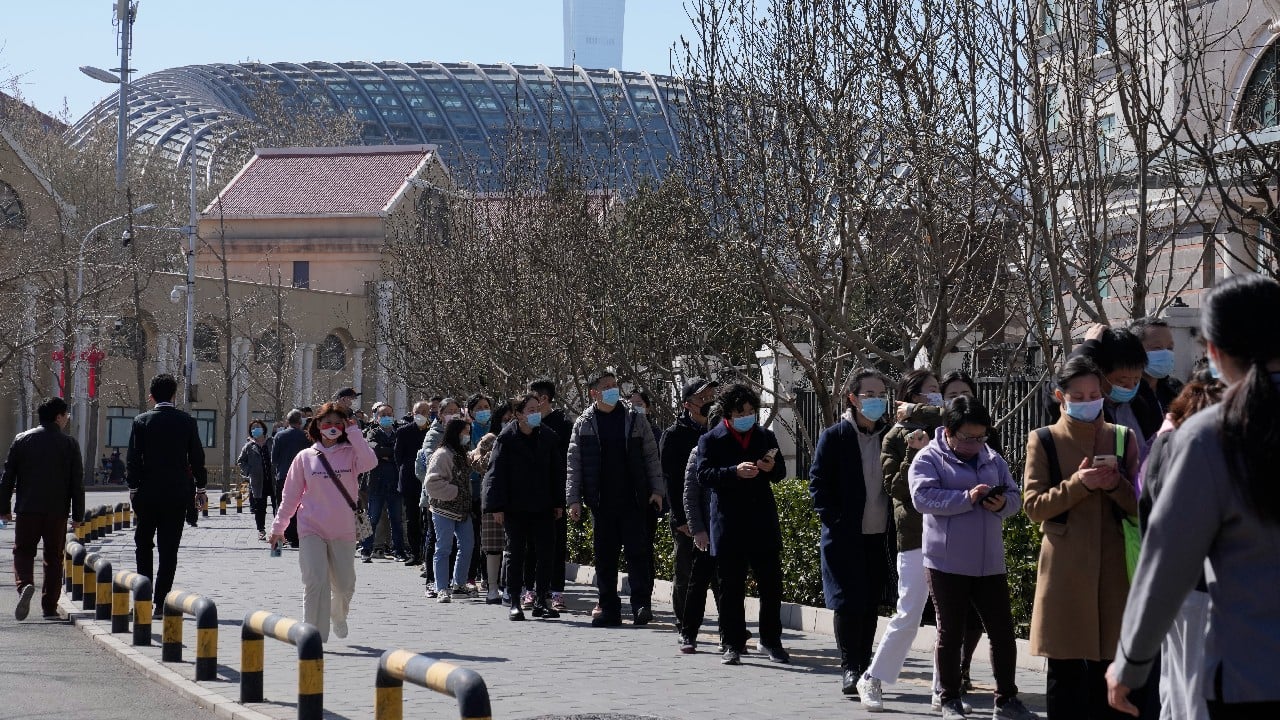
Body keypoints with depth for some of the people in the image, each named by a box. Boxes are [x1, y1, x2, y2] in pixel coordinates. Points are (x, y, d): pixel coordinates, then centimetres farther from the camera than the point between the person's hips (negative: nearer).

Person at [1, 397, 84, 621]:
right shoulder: (69, 443, 0)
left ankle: (25, 585, -20)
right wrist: (77, 515, 5)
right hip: (57, 511, 0)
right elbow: (77, 482, 0)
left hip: (27, 509, 1)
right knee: (54, 558, 8)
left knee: (23, 552, 8)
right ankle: (50, 607, 7)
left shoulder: (22, 440, 4)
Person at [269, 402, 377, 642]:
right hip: (311, 529, -1)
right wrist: (278, 527, 10)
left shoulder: (350, 453, 2)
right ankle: (315, 635, -7)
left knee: (345, 585, 11)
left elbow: (370, 462, -21)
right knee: (316, 582, -14)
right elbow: (291, 495, 8)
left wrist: (353, 432, -15)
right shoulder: (305, 457, 3)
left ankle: (338, 615, 43)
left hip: (343, 531, 1)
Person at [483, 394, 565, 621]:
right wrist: (497, 506, -10)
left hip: (542, 506, 3)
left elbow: (556, 472, 9)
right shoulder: (506, 438, -6)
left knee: (546, 553, 0)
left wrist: (558, 502, 6)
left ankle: (540, 601, 9)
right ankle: (514, 603, 9)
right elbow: (496, 473, -6)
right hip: (515, 507, -3)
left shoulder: (548, 437, 4)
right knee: (516, 554, 3)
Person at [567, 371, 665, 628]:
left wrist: (656, 489, -2)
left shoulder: (634, 419, 6)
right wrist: (574, 499, -1)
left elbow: (651, 456, 7)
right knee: (604, 557, 4)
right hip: (600, 501, 1)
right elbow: (574, 463, 6)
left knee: (637, 552, -7)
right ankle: (609, 609, 10)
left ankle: (641, 604, -4)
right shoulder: (583, 423, 7)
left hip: (634, 500, -1)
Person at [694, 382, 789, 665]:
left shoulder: (765, 437, 14)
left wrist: (771, 468, -5)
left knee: (771, 584, 4)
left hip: (763, 524, 3)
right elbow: (704, 476, -8)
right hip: (728, 524, -3)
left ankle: (771, 640, 16)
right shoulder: (711, 440, 2)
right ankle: (734, 644, 9)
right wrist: (735, 472, -23)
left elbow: (781, 472, 19)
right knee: (731, 588, 2)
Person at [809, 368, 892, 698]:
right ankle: (850, 671, 1)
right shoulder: (834, 437, -4)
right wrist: (833, 520, -12)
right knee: (848, 603, -4)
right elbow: (818, 483, -5)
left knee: (871, 606, 9)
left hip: (878, 536, 4)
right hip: (844, 535, -4)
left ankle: (863, 672, 17)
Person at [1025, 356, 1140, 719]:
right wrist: (1079, 484, -16)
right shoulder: (1044, 440, 4)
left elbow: (1140, 505, 8)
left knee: (1106, 667, 1)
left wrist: (1115, 484, -12)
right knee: (1065, 670, 1)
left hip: (1112, 566, 2)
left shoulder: (1122, 438, 11)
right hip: (1065, 567, -2)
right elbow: (1034, 505, -3)